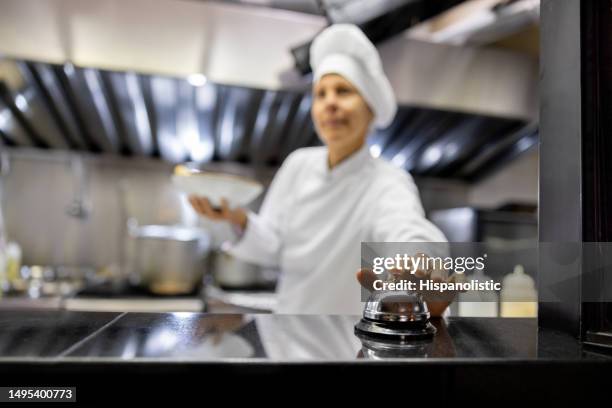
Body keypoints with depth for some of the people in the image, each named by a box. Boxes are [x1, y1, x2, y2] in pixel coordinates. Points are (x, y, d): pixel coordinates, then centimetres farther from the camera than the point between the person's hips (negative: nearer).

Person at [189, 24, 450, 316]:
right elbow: (269, 247, -5)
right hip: (289, 321, 4)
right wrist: (237, 218, -26)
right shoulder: (299, 164, -9)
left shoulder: (389, 184, -24)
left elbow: (406, 229, -46)